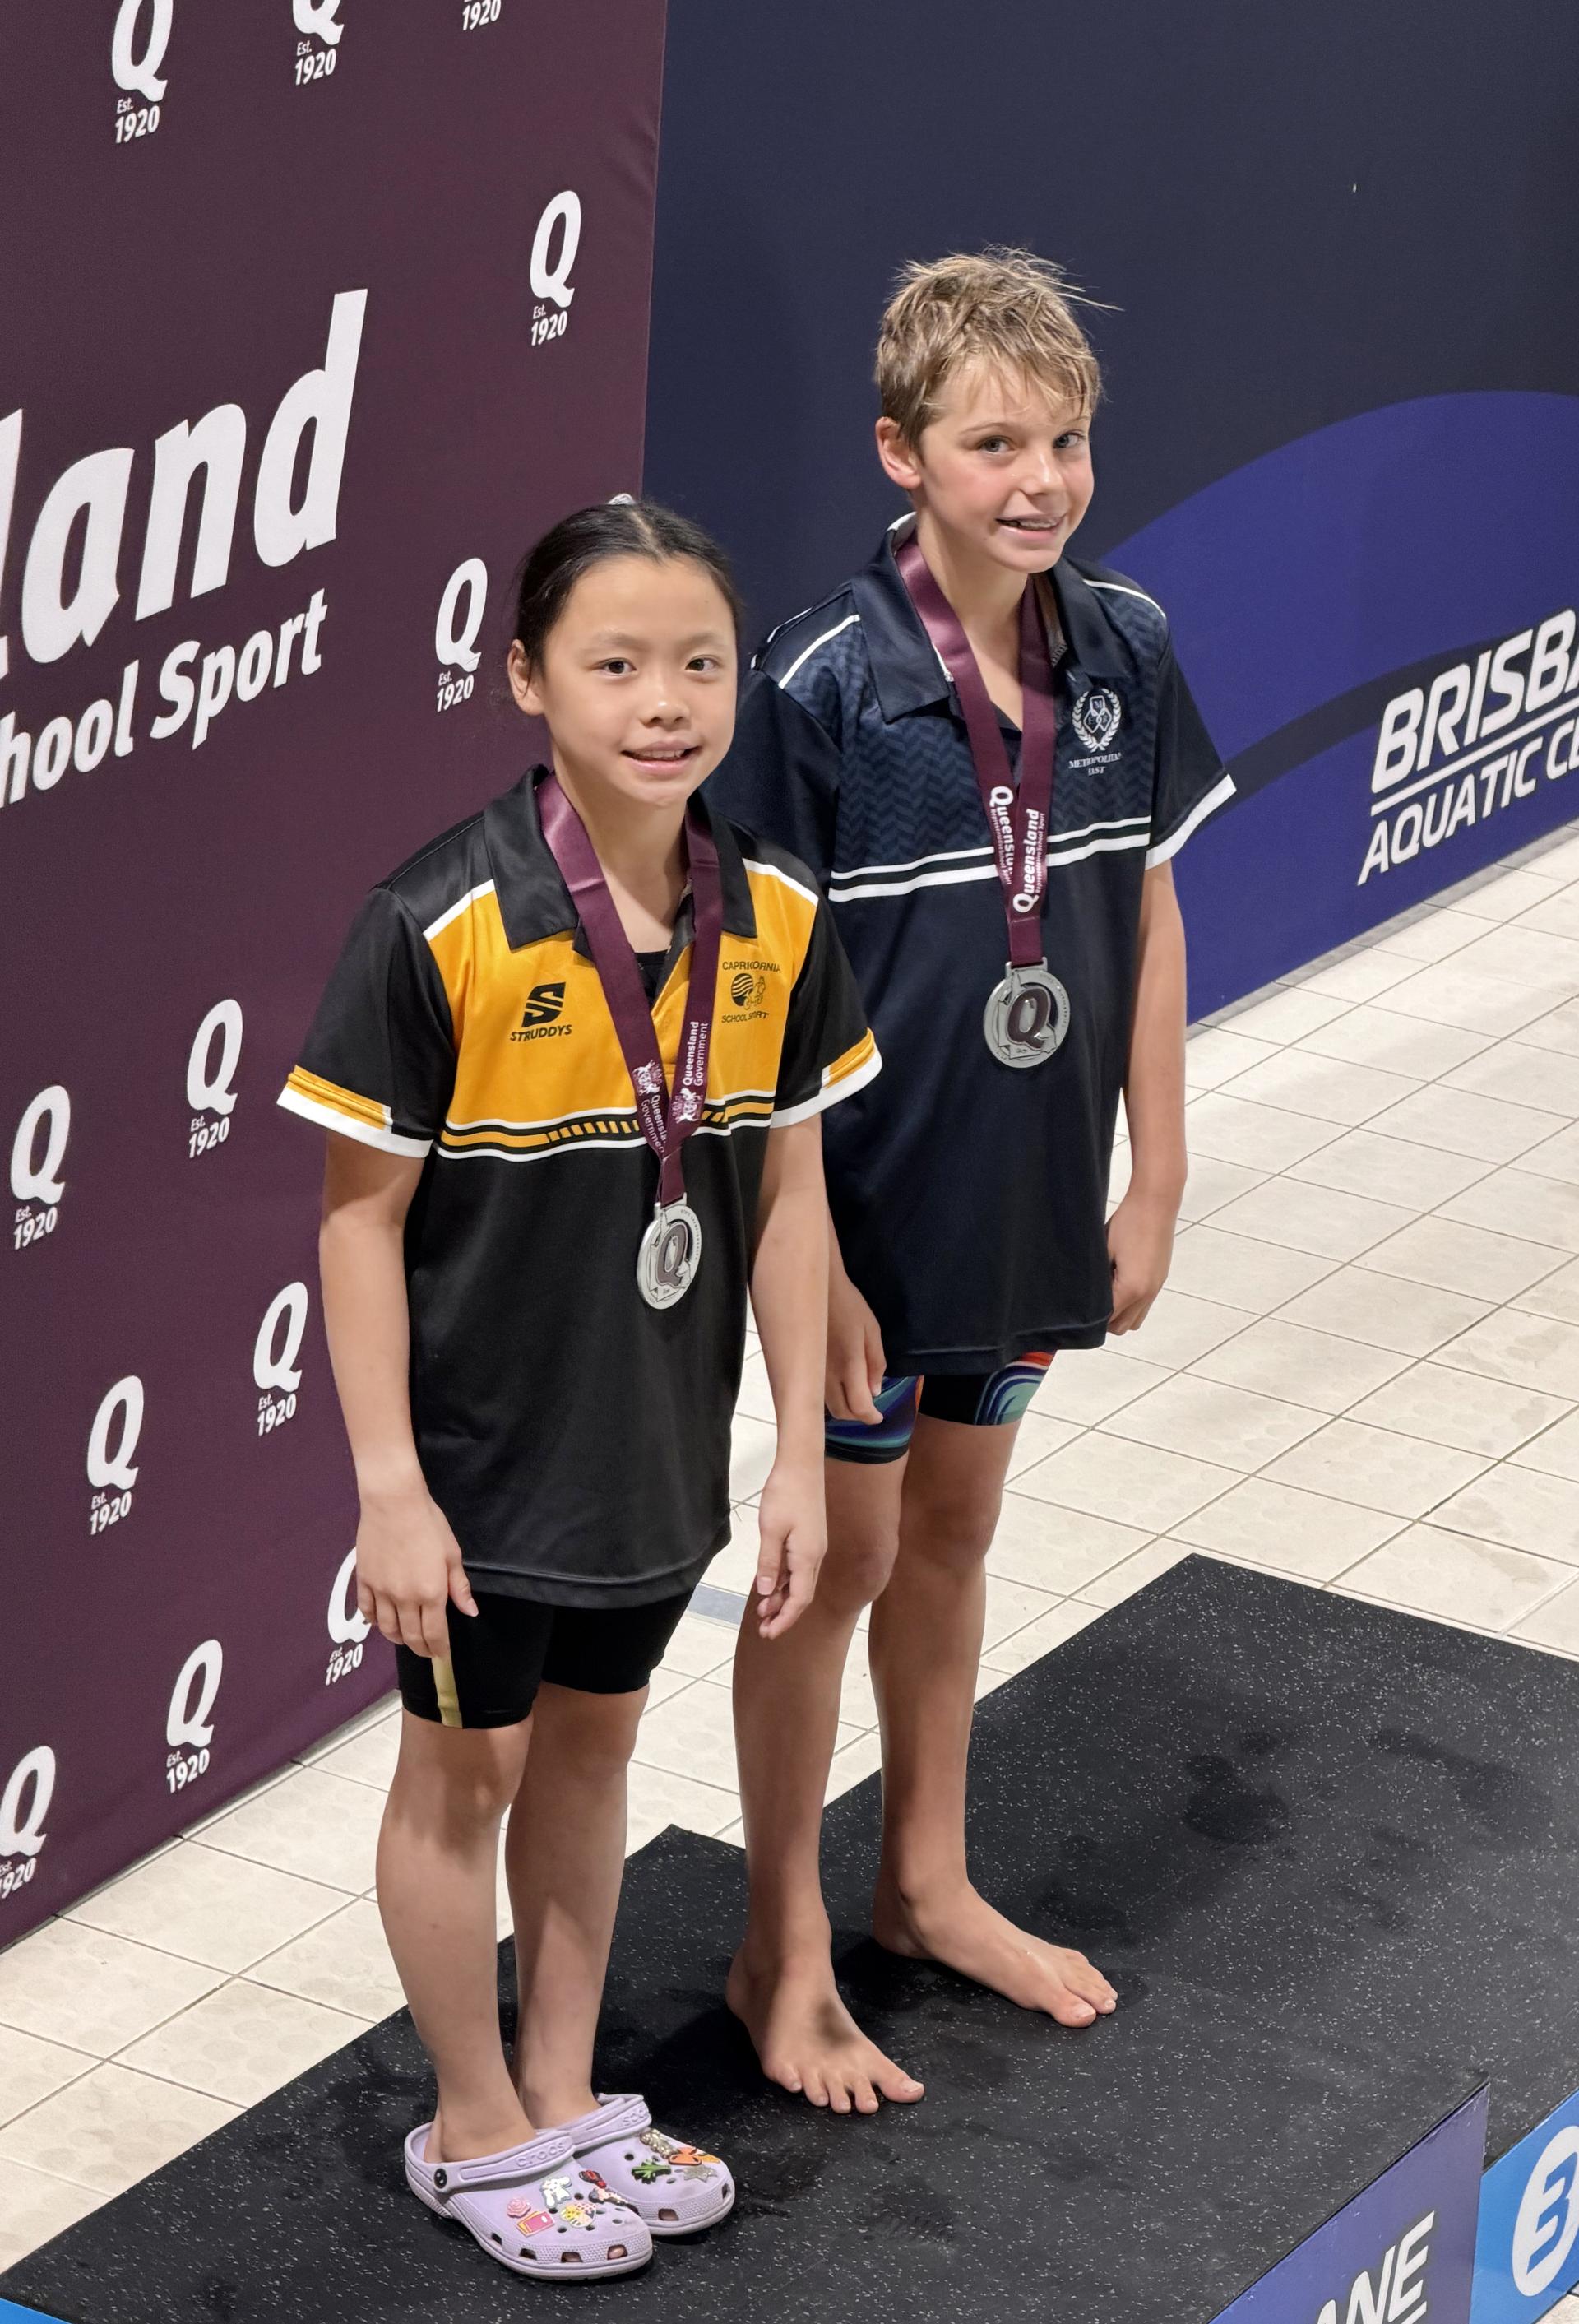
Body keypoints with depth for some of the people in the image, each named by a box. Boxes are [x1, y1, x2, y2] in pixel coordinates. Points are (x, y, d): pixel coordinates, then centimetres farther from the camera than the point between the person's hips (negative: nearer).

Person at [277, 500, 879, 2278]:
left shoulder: (774, 918, -8)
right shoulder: (442, 926, -23)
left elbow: (786, 1190, 1)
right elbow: (361, 1213, -17)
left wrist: (799, 1457, 3)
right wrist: (388, 1486, -16)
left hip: (657, 1448, 5)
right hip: (482, 1452, -5)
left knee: (592, 1744, 21)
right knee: (465, 1769, 13)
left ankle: (566, 2094, 40)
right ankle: (476, 2130, 32)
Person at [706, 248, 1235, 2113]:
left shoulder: (1123, 651, -6)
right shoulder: (825, 682, -22)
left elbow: (1146, 915, 4)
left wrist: (1157, 1183, 5)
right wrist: (802, 1252, -17)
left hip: (1030, 1191, 5)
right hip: (870, 1204, -5)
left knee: (952, 1532, 22)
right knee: (839, 1557, 8)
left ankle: (926, 1885, 40)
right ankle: (783, 1958, 24)